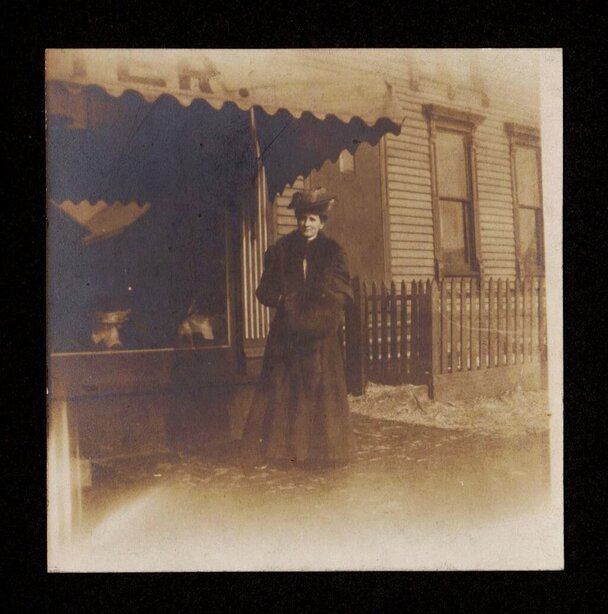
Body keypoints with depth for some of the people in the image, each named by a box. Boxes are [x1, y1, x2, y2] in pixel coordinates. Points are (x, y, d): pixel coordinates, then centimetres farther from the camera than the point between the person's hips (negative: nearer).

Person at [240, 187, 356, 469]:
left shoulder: (333, 252, 6)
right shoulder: (281, 249, 7)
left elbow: (341, 293, 1)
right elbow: (265, 290, 6)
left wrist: (313, 309, -12)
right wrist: (284, 300, -13)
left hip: (320, 333, 0)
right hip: (286, 332, 1)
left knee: (320, 390, 1)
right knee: (282, 390, 0)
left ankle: (321, 450, 11)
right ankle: (281, 448, 7)